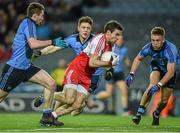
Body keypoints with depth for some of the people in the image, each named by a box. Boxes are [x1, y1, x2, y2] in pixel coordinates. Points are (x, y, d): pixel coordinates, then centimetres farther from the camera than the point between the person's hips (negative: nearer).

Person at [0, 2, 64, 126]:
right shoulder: (28, 23, -14)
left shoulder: (31, 24, 13)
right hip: (14, 68, -9)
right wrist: (52, 42, -21)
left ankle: (47, 116, 1)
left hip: (26, 67, 9)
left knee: (51, 83, -3)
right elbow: (33, 44, -27)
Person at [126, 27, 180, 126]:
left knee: (164, 100, -2)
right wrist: (131, 74, -18)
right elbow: (138, 59, -6)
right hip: (156, 66, 1)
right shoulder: (148, 48, -28)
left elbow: (171, 71, -42)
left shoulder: (170, 49, -40)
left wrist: (159, 86, -50)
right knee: (152, 85, -30)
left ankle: (156, 114, 33)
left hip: (170, 70, -1)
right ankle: (139, 113, -32)